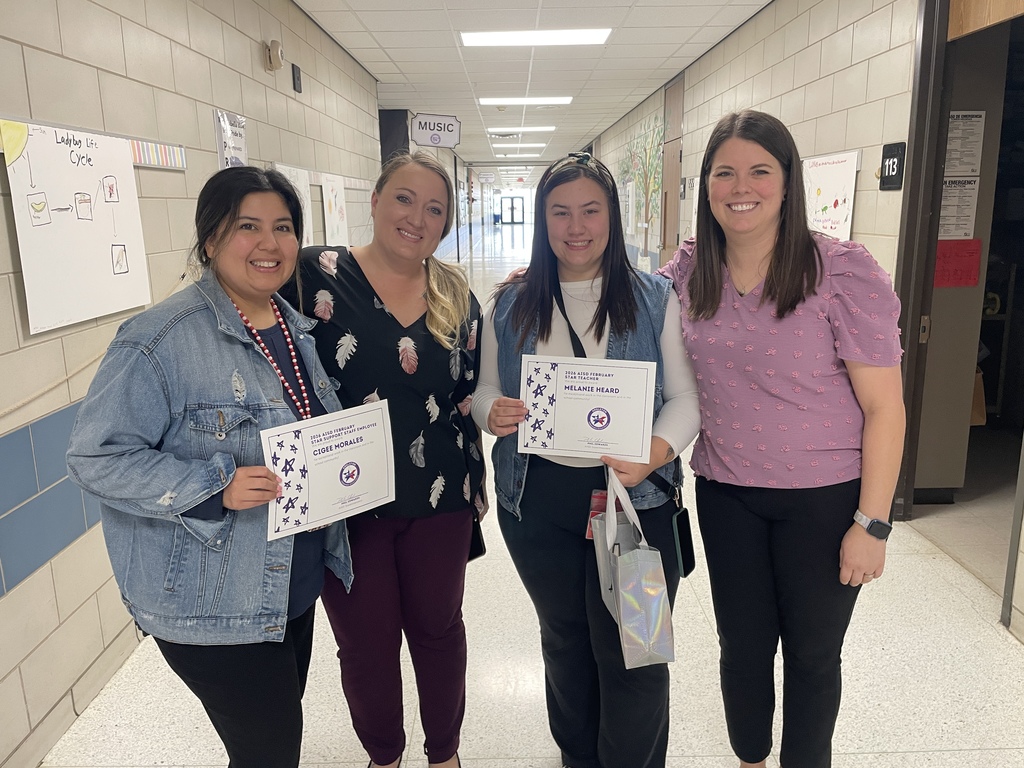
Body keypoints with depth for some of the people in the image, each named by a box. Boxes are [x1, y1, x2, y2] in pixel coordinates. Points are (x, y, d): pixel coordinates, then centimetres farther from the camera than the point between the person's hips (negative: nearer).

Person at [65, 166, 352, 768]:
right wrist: (214, 488, -29)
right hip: (211, 605, -7)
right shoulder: (160, 340, -21)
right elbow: (96, 457, -19)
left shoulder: (297, 328, 5)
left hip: (296, 585, 8)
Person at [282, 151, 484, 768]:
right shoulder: (318, 273, -9)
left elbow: (469, 394, 10)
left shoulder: (456, 294, 3)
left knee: (438, 627, 18)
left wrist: (475, 484, 8)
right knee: (366, 641, 14)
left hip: (438, 499, 3)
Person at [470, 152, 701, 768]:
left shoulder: (655, 299, -1)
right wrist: (492, 412, -14)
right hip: (537, 498, 3)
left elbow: (685, 396, -4)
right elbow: (486, 390, 10)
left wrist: (657, 451, -23)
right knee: (564, 637, 20)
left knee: (630, 653, 4)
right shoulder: (510, 305, 5)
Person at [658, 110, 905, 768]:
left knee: (811, 653, 15)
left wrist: (872, 524, -13)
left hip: (824, 498, -3)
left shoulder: (843, 271, -15)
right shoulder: (690, 270, -3)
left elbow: (884, 407, -12)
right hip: (726, 493, 3)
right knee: (743, 645, 18)